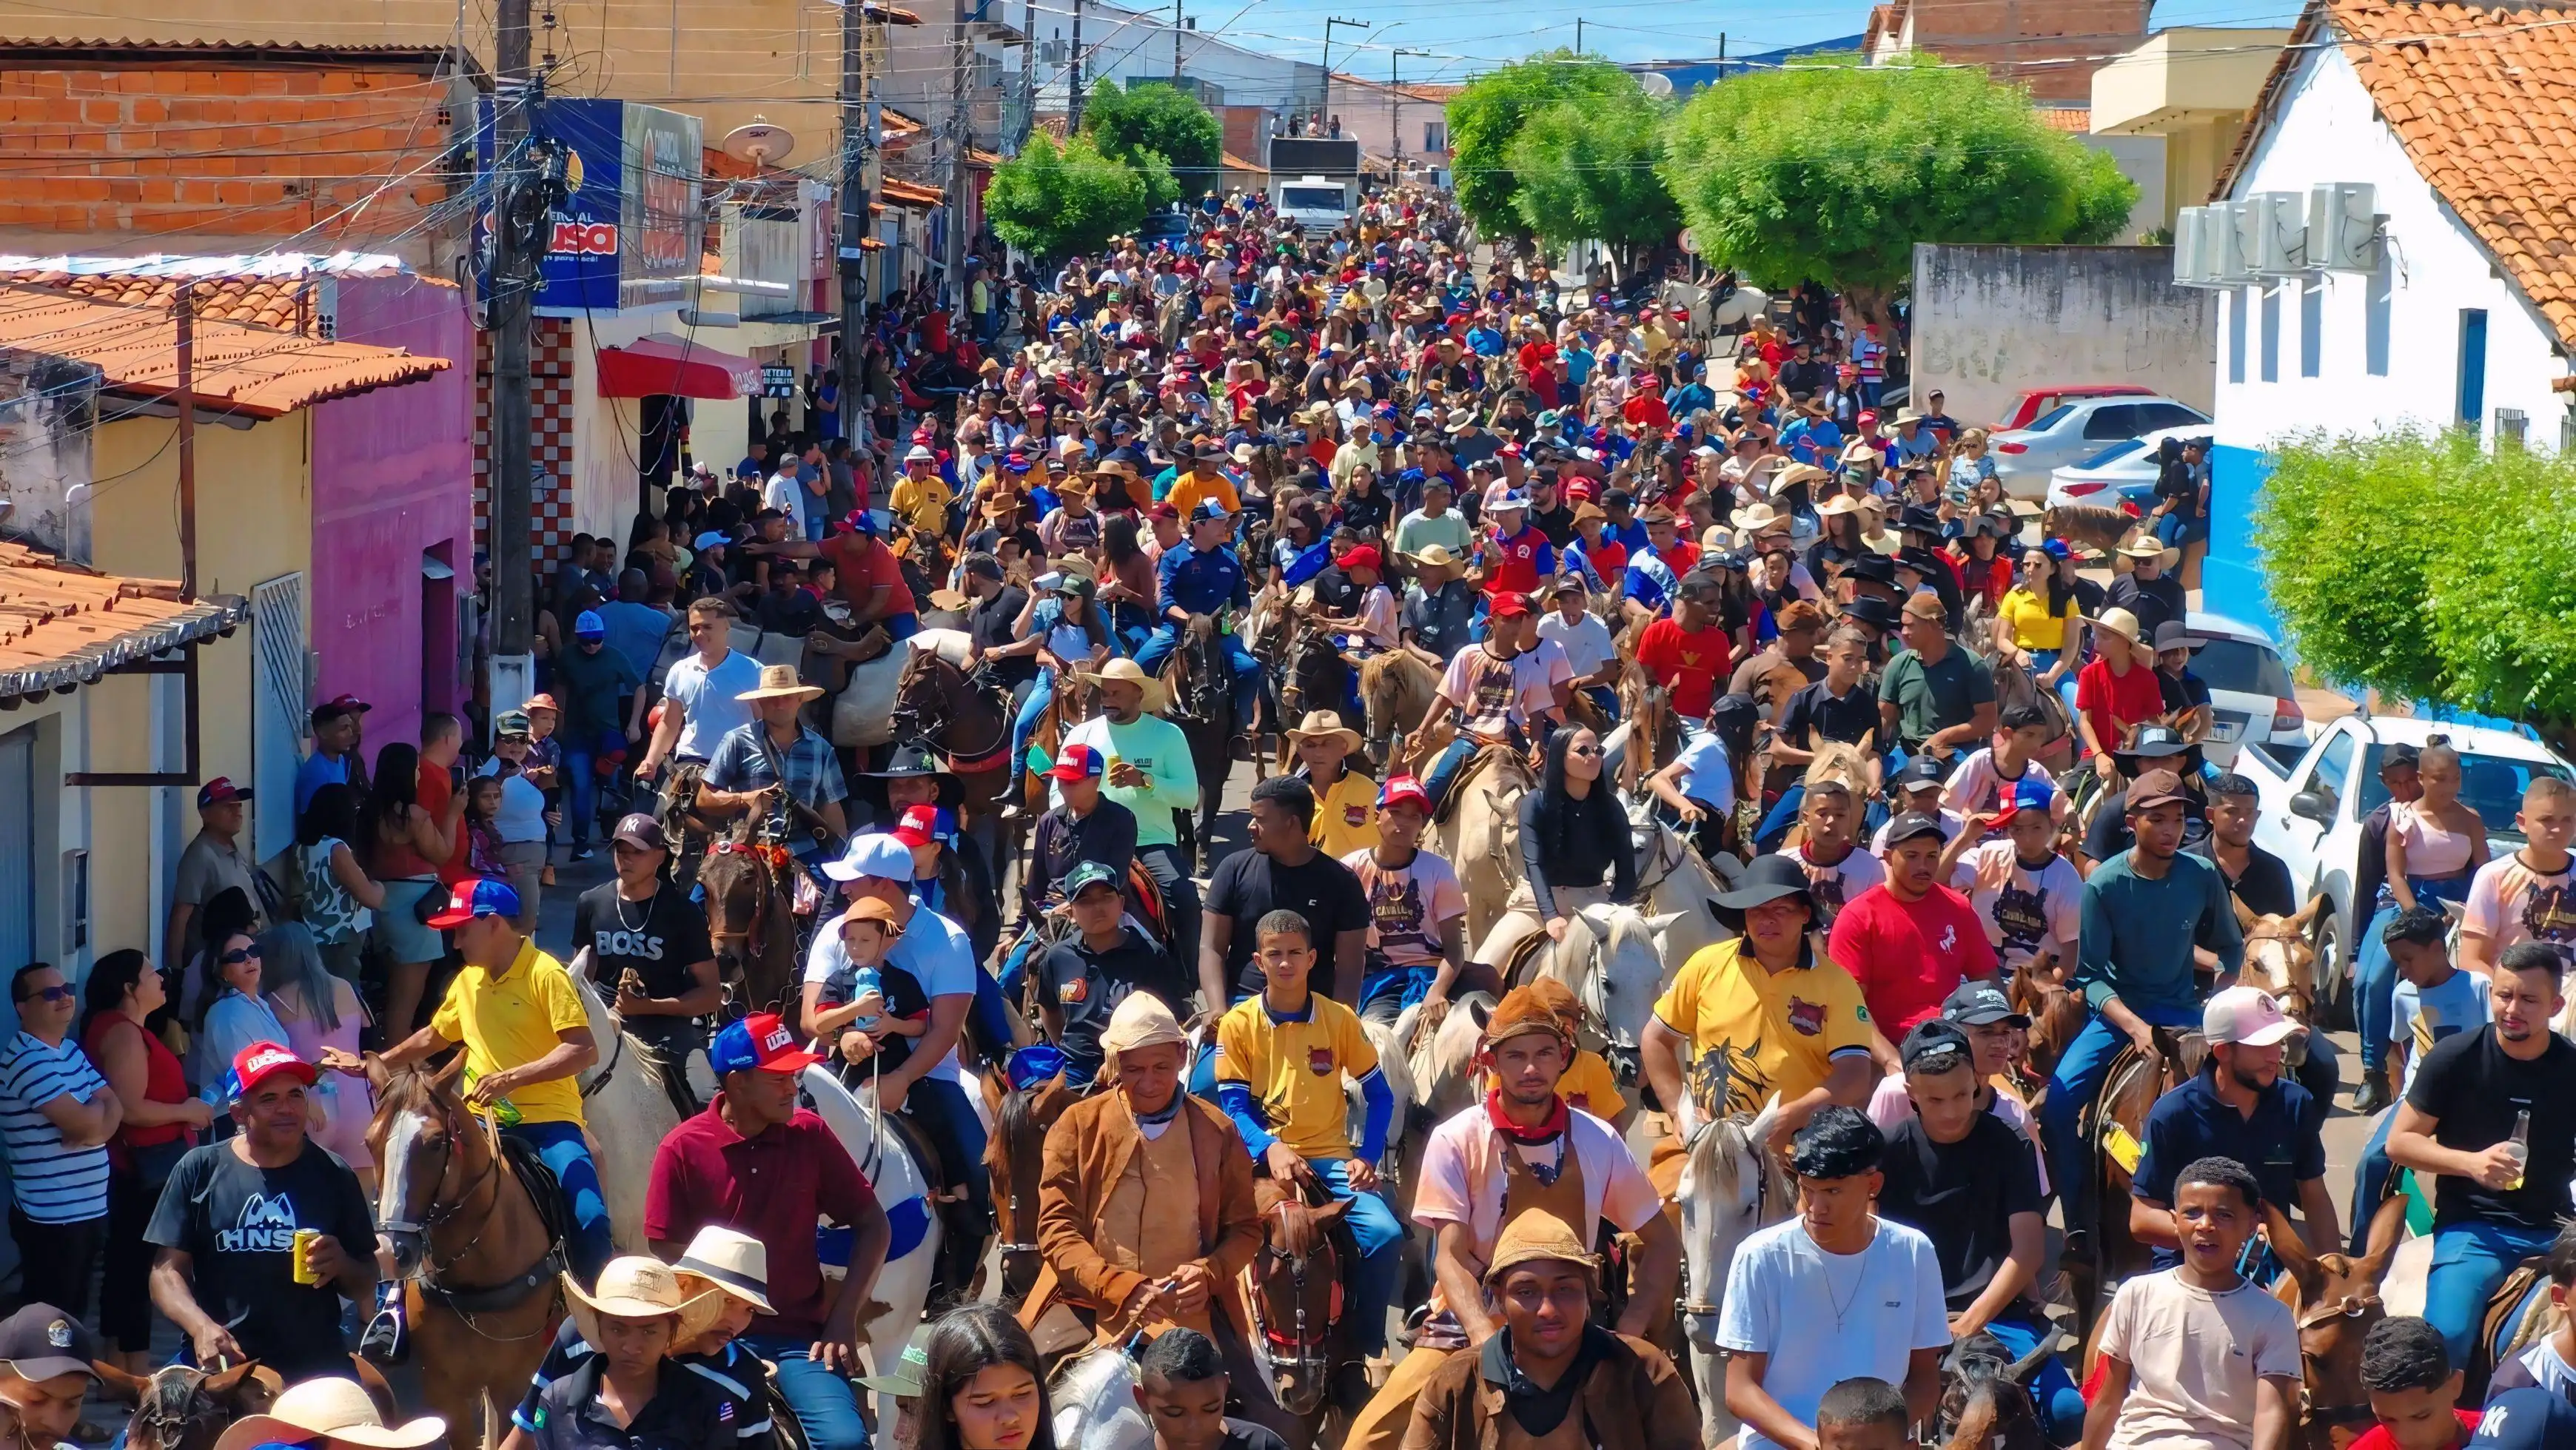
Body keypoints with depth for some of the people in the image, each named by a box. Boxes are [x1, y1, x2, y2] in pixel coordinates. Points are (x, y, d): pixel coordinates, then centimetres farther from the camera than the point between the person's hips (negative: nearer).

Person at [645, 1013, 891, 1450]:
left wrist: (843, 1319, -3)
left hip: (801, 1334, 1)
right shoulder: (682, 1149, -5)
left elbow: (873, 1226, 7)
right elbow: (668, 1256, -2)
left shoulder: (809, 1134, 1)